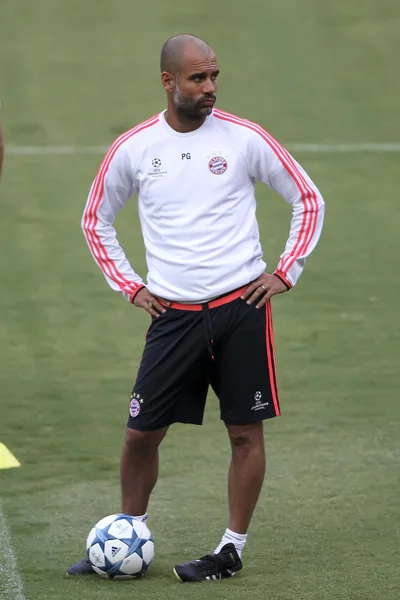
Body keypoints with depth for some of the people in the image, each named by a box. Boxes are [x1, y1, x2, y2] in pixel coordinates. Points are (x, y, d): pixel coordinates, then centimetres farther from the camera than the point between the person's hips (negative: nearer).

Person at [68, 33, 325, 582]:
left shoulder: (244, 139, -3)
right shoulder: (133, 148, 1)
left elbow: (309, 200, 7)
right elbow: (96, 219, 17)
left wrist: (285, 273, 0)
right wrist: (128, 285, 8)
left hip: (241, 305, -1)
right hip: (172, 312, 1)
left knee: (245, 431, 0)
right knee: (141, 432, 2)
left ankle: (232, 551, 11)